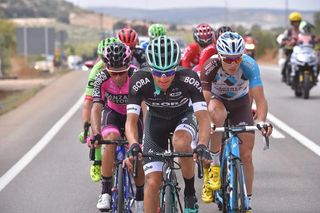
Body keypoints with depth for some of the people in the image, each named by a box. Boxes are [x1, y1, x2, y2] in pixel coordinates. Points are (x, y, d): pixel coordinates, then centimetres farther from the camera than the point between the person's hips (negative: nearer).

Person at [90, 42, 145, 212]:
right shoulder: (102, 79, -29)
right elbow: (96, 108, -33)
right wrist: (96, 134, -49)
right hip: (113, 113, 0)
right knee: (110, 139, -30)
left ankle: (140, 198, 18)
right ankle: (106, 192, -24)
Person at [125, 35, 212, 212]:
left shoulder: (189, 79, -33)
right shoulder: (140, 81, -31)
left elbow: (203, 118, -36)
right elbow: (131, 120, -33)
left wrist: (202, 145, -54)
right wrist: (133, 145, -53)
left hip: (183, 116, -1)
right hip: (156, 120, 1)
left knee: (181, 143, -36)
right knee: (152, 183, -11)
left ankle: (190, 193, -13)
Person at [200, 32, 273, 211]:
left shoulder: (249, 66, -32)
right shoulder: (210, 67, -33)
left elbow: (260, 98, -36)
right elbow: (205, 101, -35)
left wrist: (261, 121, -54)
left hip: (240, 103, 1)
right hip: (217, 100, -1)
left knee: (246, 155, -5)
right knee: (218, 114, -39)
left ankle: (248, 202, 10)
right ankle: (215, 161, -19)